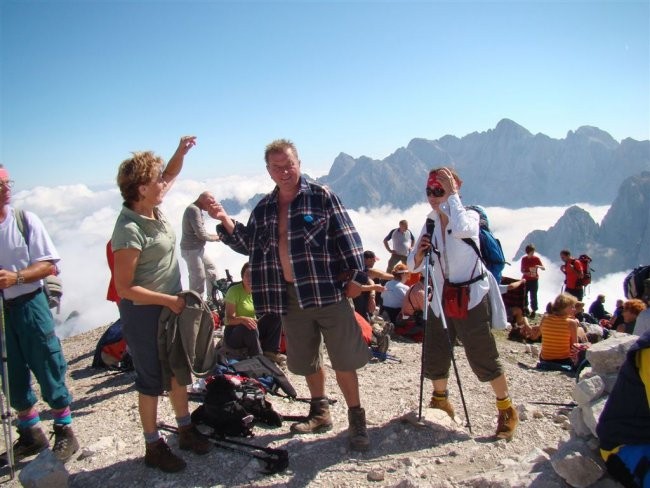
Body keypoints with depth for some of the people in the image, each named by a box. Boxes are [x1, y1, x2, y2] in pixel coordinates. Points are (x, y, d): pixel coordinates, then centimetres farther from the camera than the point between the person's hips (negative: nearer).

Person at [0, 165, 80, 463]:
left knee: (48, 371, 3)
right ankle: (31, 434, 31)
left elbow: (48, 265, -7)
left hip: (28, 305, -3)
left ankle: (65, 433, 18)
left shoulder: (25, 220, -5)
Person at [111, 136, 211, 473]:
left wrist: (181, 152, 3)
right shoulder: (129, 230, -25)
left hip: (170, 306, 9)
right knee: (151, 380, 7)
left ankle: (185, 430, 36)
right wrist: (169, 300, -21)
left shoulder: (153, 209, -1)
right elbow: (124, 288, -24)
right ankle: (153, 446, 25)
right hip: (143, 313, -8)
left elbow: (170, 175, 19)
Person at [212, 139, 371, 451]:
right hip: (290, 296, 5)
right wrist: (225, 221, 3)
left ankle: (356, 418, 18)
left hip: (328, 291, -5)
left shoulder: (321, 196, -3)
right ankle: (320, 412, 37)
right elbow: (249, 244, 18)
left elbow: (346, 236, -5)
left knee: (343, 360, 0)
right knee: (305, 361, 17)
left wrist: (356, 275, -11)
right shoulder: (264, 208, 12)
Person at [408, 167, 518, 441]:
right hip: (441, 300, 6)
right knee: (434, 357, 11)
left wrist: (452, 194, -25)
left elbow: (460, 229, -35)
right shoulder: (430, 224, 6)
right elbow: (413, 267, 7)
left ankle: (507, 411, 21)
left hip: (471, 299, -5)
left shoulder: (470, 216, -8)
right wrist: (419, 253, -15)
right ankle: (440, 402, 37)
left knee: (484, 359, 0)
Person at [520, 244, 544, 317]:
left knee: (533, 296, -2)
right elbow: (522, 270, 3)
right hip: (525, 280, 2)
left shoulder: (536, 258, -3)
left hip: (534, 280, -2)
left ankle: (534, 310, 6)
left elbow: (544, 268, -3)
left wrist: (539, 266, -25)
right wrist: (526, 273, -18)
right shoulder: (524, 259, 0)